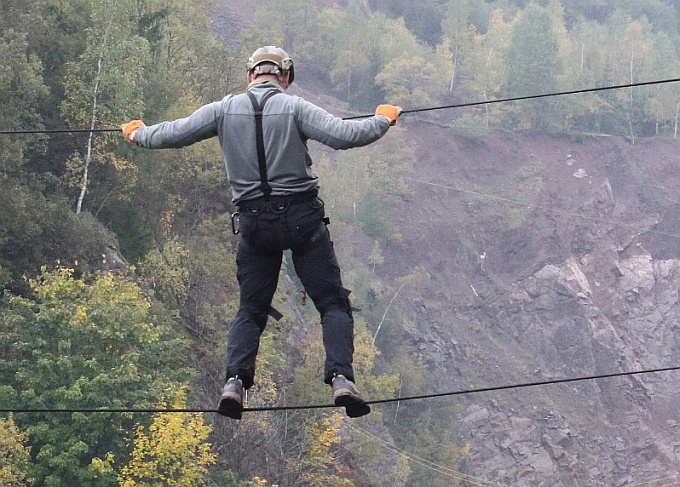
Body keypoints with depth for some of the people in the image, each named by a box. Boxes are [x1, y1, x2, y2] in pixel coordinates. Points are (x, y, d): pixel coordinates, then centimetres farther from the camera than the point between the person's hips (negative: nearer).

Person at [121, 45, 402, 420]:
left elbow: (172, 134, 6)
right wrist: (381, 121, 3)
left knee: (251, 308, 13)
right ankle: (341, 378, -13)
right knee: (333, 302, 4)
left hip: (254, 222, 3)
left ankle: (235, 381, -5)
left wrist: (138, 134, 26)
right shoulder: (294, 107, -7)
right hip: (302, 218, -3)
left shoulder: (224, 110, 2)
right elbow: (343, 136, -15)